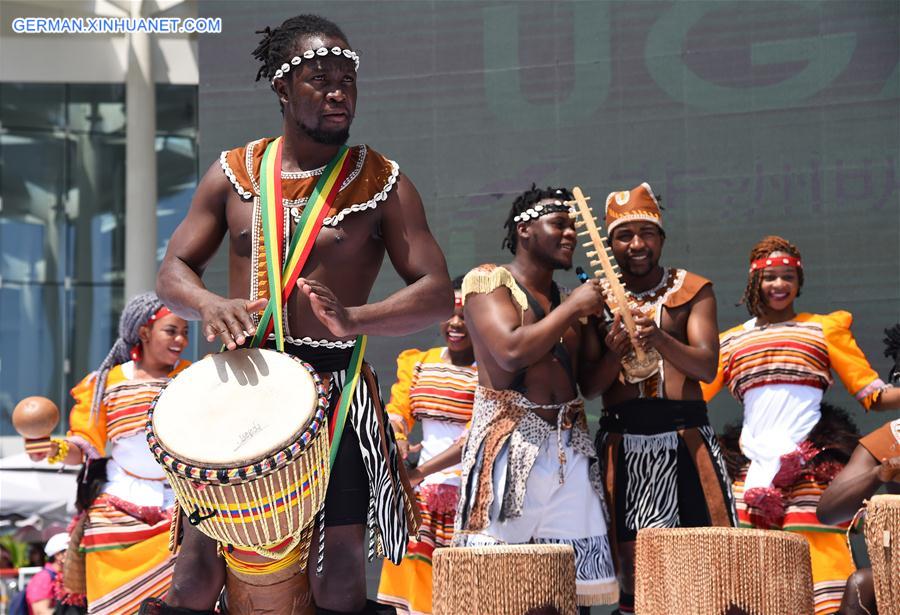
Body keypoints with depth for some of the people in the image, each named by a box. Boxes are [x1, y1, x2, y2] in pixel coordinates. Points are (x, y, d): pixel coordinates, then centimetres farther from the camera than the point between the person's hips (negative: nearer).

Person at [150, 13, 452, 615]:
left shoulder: (382, 183, 1)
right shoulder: (233, 174, 7)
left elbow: (438, 293, -5)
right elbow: (173, 270, 8)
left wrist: (353, 317, -23)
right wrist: (211, 305, -16)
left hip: (335, 387, -2)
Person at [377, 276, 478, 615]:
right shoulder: (418, 364, 14)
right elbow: (396, 411, 5)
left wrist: (423, 471, -22)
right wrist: (396, 442, -19)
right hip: (422, 497, 5)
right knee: (411, 575, 2)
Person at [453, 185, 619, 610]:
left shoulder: (570, 299, 19)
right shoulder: (488, 281, 0)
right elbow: (511, 351, -16)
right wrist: (573, 308, -8)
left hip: (570, 446, 6)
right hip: (509, 443, -6)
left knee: (575, 583, 1)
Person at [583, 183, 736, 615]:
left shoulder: (693, 291, 9)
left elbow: (707, 366, -5)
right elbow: (588, 388, 5)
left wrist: (659, 339, -23)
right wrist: (613, 355, -16)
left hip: (686, 436, 0)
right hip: (623, 440, 0)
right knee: (634, 560, -6)